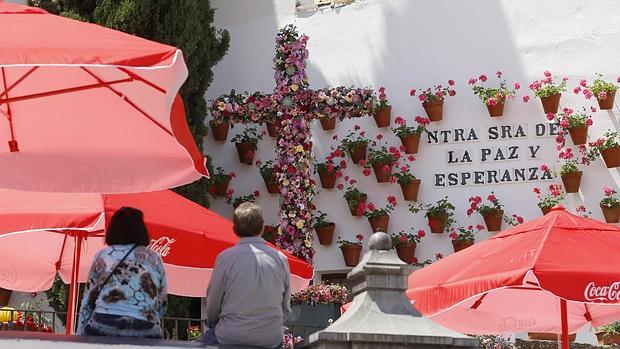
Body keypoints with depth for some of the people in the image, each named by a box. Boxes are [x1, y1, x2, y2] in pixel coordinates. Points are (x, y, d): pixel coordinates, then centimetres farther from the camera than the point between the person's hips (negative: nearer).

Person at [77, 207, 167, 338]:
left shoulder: (102, 256, 11)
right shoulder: (154, 259, 13)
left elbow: (87, 304, 11)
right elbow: (162, 307, 18)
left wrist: (80, 339, 15)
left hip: (102, 328, -1)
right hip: (144, 333, 1)